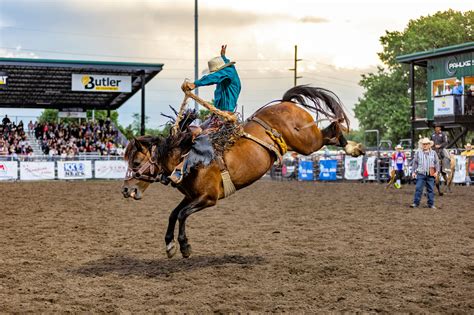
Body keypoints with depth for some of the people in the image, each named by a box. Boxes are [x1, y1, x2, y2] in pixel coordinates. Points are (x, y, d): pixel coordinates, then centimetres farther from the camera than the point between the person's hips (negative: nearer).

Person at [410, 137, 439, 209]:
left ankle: (431, 204, 13)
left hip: (430, 175, 1)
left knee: (431, 189, 6)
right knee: (418, 189, -5)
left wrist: (436, 171, -3)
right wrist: (414, 172, 4)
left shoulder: (433, 153, 6)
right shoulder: (418, 152, 4)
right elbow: (415, 162, 7)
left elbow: (437, 162, 8)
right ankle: (416, 203, -1)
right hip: (421, 174, -1)